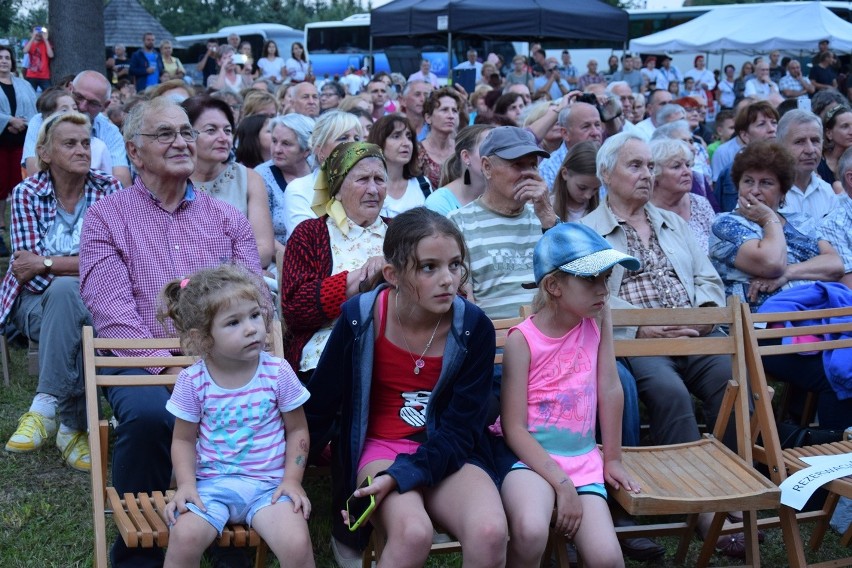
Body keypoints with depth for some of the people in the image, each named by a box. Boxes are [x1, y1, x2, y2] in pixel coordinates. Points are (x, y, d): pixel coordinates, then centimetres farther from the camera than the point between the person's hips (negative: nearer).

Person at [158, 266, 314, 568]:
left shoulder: (278, 372, -4)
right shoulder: (192, 381, -4)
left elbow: (297, 430, 6)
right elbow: (183, 439, 6)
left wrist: (292, 480, -4)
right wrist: (186, 484, -9)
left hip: (268, 484, 0)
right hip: (212, 483, 0)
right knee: (184, 536, -28)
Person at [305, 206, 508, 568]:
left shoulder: (474, 328, -11)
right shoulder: (359, 318, -12)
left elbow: (458, 431, -9)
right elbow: (320, 404, 2)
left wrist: (398, 477, -23)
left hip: (448, 454, 2)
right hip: (380, 447, -1)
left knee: (490, 533, -28)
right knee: (413, 533, -32)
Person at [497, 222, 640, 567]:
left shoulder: (598, 318, -2)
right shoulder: (522, 341, -13)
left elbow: (610, 389, 3)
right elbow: (513, 428, -14)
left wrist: (612, 459, 5)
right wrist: (561, 484, -17)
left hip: (582, 458, 4)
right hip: (529, 456, -4)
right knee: (531, 532, -34)